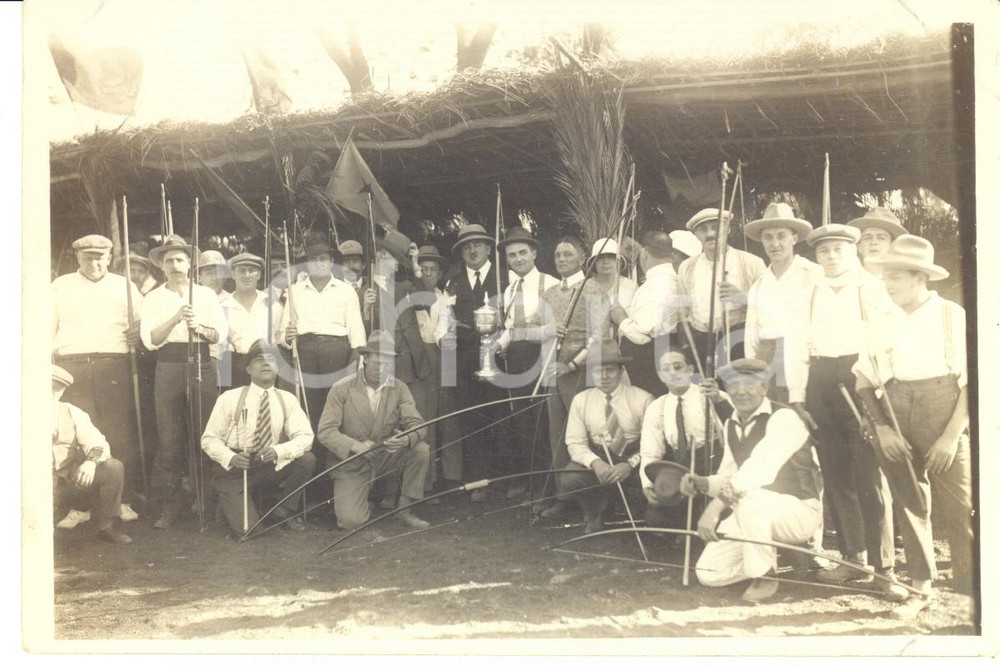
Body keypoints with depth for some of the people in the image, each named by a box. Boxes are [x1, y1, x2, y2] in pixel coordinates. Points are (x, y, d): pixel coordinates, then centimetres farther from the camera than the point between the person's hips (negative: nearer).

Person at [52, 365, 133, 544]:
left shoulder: (72, 413, 4)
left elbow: (97, 443, -5)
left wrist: (92, 461, -28)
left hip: (70, 481, 4)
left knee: (114, 467, -18)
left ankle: (106, 527, -2)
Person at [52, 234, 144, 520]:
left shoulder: (124, 287, 17)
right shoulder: (60, 287, 16)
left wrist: (137, 334, -4)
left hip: (114, 366, 0)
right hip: (71, 366, 0)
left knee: (121, 434, -6)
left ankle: (124, 500, -2)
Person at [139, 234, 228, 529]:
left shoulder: (207, 295, 11)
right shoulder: (153, 299, 10)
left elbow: (221, 333, 4)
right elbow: (150, 339, -3)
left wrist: (200, 328, -15)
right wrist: (176, 319, -16)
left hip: (202, 364, 0)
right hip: (169, 367, 0)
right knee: (170, 438, -1)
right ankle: (169, 504, 5)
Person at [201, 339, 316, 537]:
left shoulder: (287, 399, -1)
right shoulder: (230, 398, -7)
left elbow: (305, 437, -10)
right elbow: (209, 439, -5)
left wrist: (278, 451, -29)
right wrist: (231, 458, -24)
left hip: (271, 467, 3)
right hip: (233, 468, -3)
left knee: (307, 459, -24)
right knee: (247, 529, -20)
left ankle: (285, 510, 2)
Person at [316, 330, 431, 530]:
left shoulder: (399, 389, 0)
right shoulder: (342, 389, -9)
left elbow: (416, 424, -9)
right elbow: (325, 431, -15)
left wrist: (407, 439, -34)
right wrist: (355, 446, -33)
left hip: (385, 458, 3)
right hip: (352, 463, -3)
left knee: (421, 450, -23)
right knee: (350, 521, -20)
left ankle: (404, 509, -4)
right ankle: (349, 498, 19)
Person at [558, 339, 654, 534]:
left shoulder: (642, 399, -7)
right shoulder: (581, 400, 0)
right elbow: (575, 442, -3)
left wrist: (630, 464, -25)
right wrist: (594, 462, -24)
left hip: (635, 460, -1)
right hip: (597, 458, 1)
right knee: (569, 478, -28)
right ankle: (595, 512, 7)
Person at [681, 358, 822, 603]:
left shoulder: (783, 418, -20)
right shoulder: (730, 425, 6)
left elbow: (760, 469, -36)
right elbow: (729, 475, 8)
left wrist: (716, 506, -44)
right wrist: (701, 483, -15)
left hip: (798, 510, -7)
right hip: (752, 511, 7)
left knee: (750, 498, -39)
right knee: (708, 573, -7)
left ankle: (764, 576, -17)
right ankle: (772, 555, 16)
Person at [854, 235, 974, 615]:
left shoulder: (951, 316, -2)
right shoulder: (884, 323, 8)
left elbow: (973, 380, -5)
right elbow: (864, 380, 7)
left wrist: (952, 435, -13)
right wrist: (881, 426, -6)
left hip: (943, 413, -3)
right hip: (896, 418, 3)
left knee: (960, 508, -3)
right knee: (909, 504, 7)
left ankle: (976, 594, 8)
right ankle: (921, 588, 19)